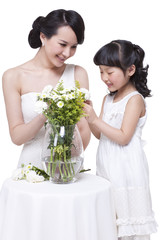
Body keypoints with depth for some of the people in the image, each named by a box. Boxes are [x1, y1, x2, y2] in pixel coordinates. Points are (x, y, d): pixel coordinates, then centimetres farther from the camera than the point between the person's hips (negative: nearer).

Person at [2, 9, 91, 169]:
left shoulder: (78, 74, 5)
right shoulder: (14, 77, 0)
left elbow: (85, 133, 3)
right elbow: (16, 136, -2)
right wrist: (44, 116, -18)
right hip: (32, 165, -1)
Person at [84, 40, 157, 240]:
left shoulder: (135, 99, -12)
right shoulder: (108, 99, 10)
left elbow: (123, 137, -18)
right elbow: (100, 135, 10)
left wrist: (96, 120, -20)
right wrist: (89, 116, -6)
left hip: (126, 170, -7)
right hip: (107, 168, 7)